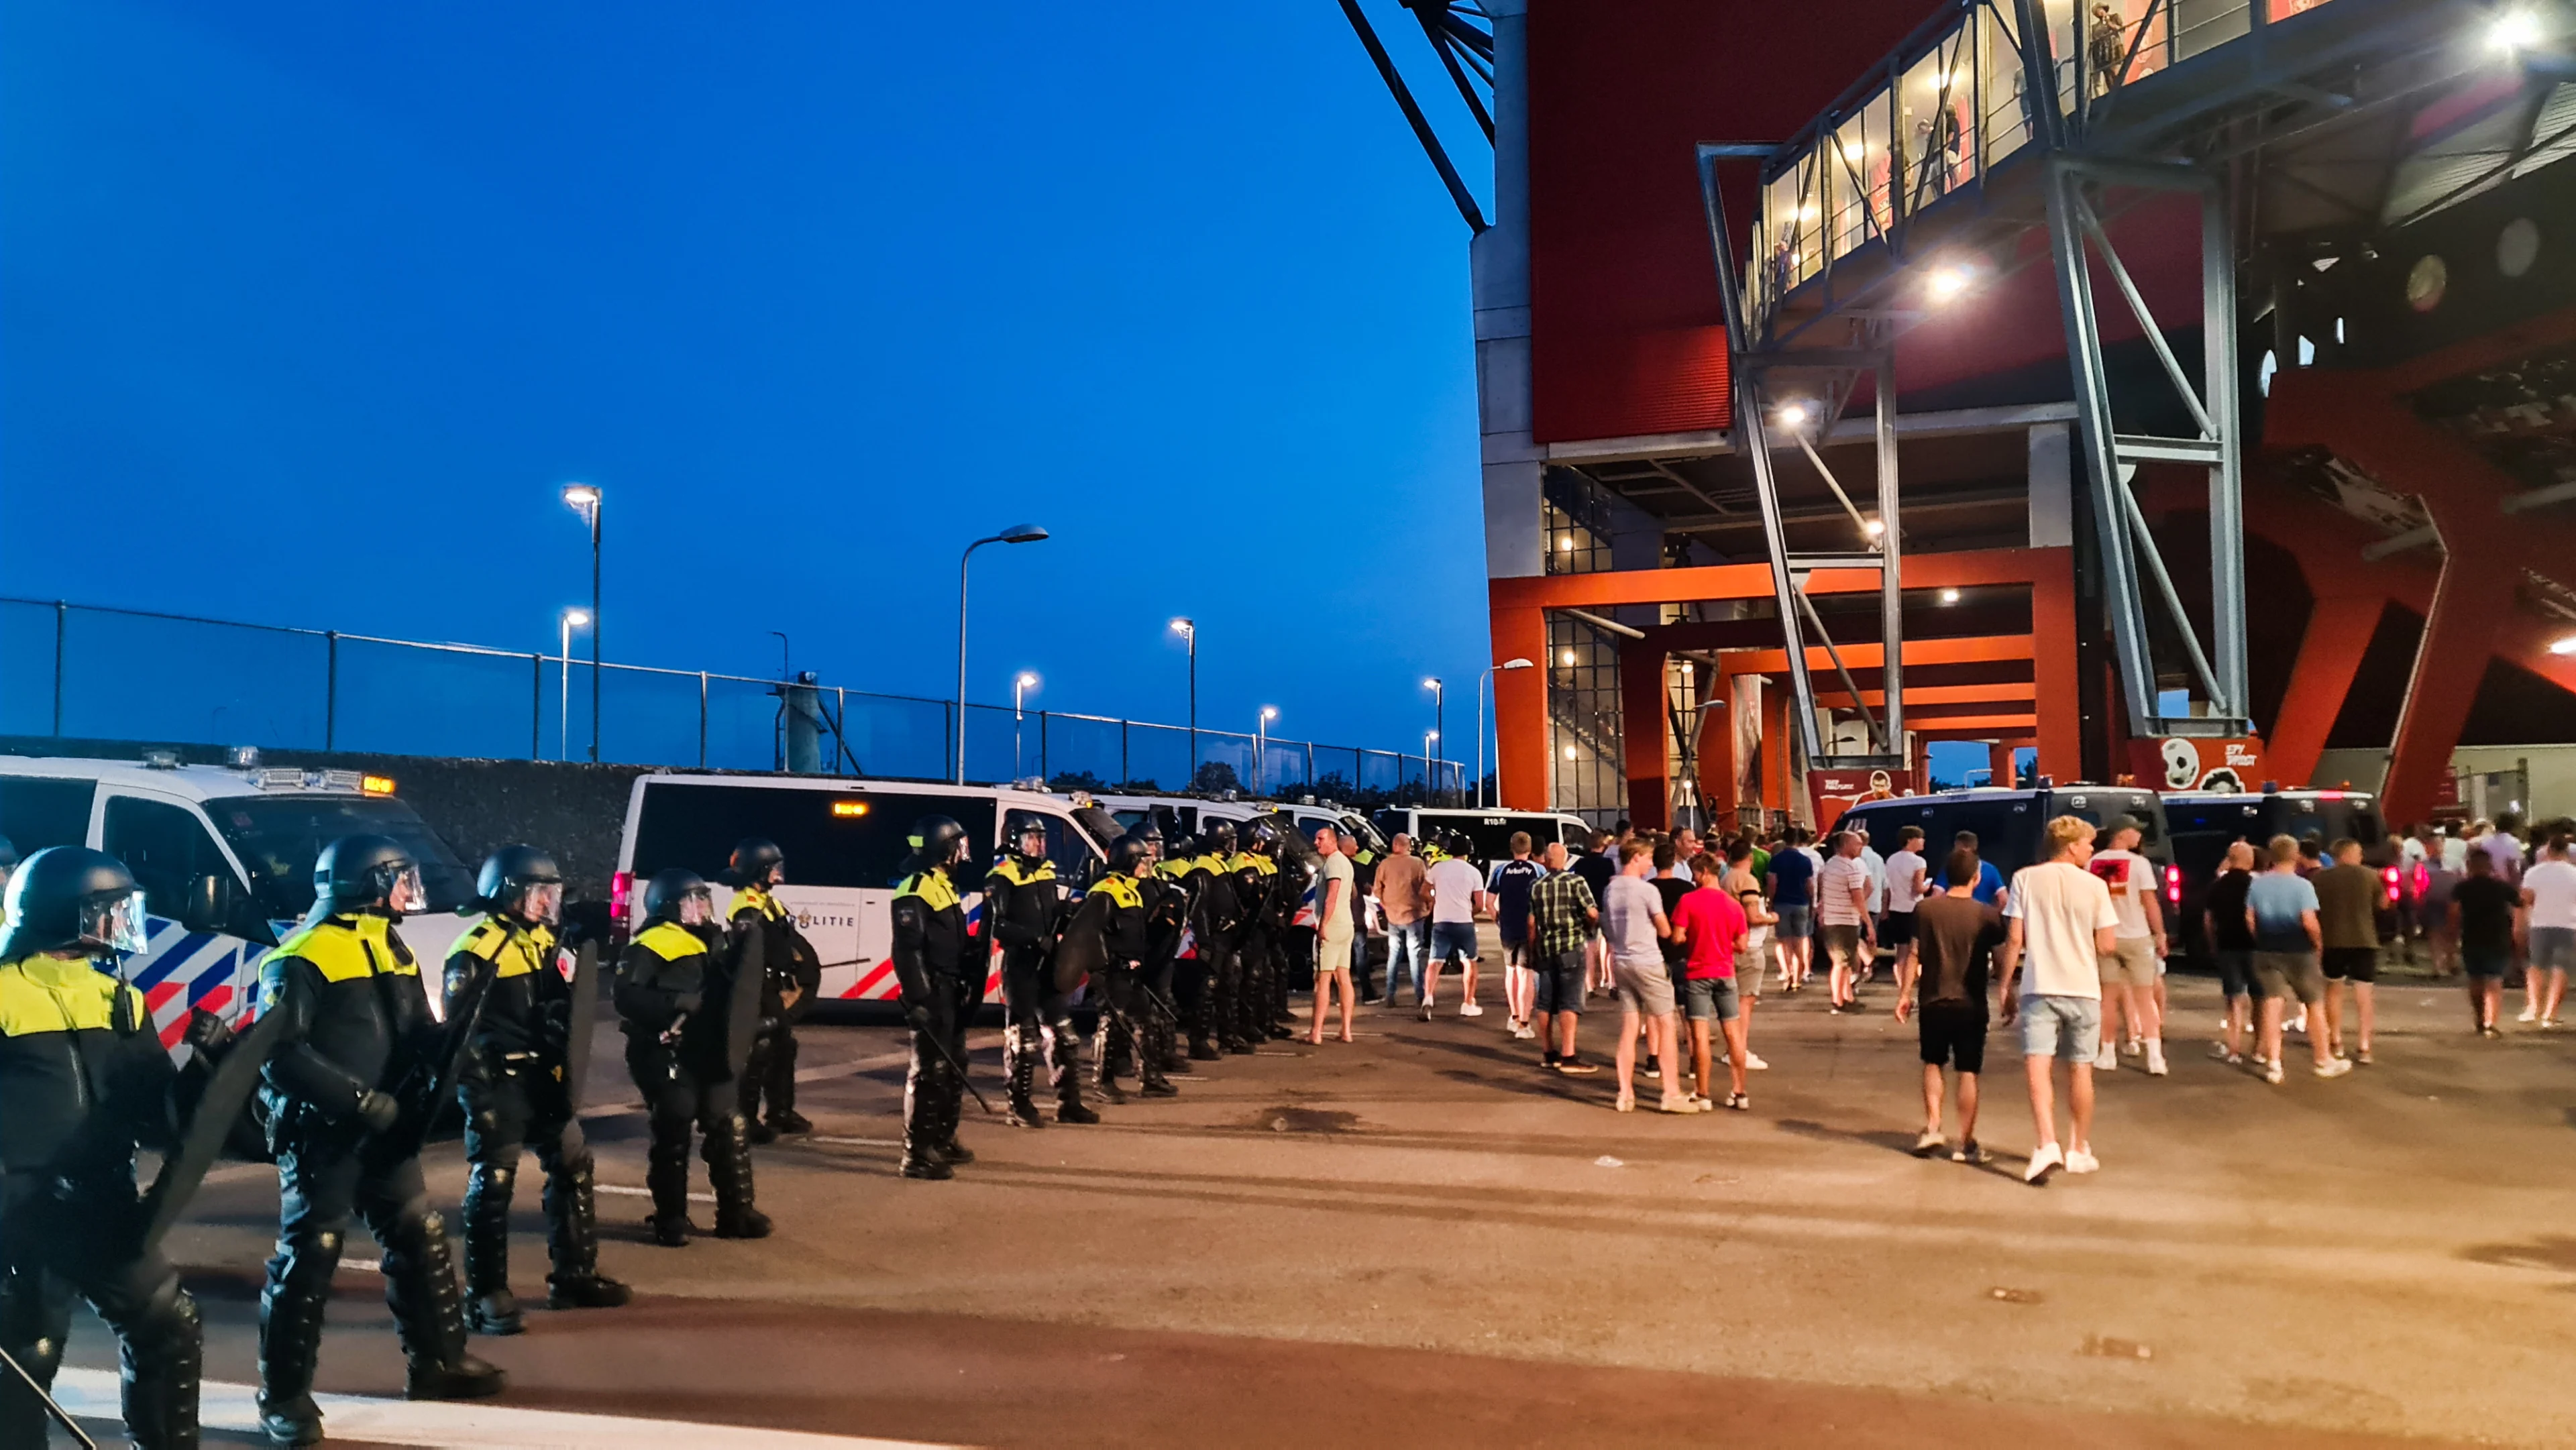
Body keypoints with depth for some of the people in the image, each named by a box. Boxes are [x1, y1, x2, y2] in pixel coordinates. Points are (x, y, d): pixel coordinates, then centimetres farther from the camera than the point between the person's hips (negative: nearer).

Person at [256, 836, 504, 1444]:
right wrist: (359, 1099, -24)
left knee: (420, 1239, 13)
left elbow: (418, 1032, 15)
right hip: (321, 1133, -8)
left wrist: (444, 1048, -8)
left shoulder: (393, 950, 13)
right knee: (309, 1257, -1)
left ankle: (437, 1363, 26)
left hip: (386, 1130, 8)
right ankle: (284, 1396, 14)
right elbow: (279, 1055, -21)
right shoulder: (302, 958, -14)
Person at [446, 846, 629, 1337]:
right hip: (497, 1083, -9)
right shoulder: (477, 951, -15)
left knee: (573, 1168, 12)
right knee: (492, 1186, -2)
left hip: (542, 1079, 9)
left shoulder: (542, 939, 11)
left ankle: (573, 1276, 23)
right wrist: (480, 1088, -19)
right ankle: (485, 1298, 7)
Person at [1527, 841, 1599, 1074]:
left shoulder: (1537, 886, 5)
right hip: (1572, 948, -4)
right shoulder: (1576, 881, -5)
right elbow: (1593, 914, -11)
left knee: (1545, 1002, 11)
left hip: (1545, 949, 4)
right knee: (1570, 1002, -4)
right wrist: (1590, 926, 11)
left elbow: (1532, 923, 7)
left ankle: (1548, 1053, 21)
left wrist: (1533, 952, 16)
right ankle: (1568, 1057, -9)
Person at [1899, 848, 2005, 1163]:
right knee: (1968, 1072, 5)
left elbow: (1914, 955, -2)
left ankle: (1932, 1127, 11)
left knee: (1933, 1064, 19)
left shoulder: (1925, 909, -4)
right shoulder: (1988, 915, -6)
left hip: (1934, 1002, 1)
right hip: (1972, 1005, -1)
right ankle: (1966, 1143, 9)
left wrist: (1905, 994, 5)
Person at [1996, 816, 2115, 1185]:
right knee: (2080, 1071, 14)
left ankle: (2047, 1144, -23)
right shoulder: (2095, 885, -1)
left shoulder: (2026, 879, 0)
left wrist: (2006, 988, 4)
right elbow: (2106, 945, -2)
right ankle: (2079, 1150, 25)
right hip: (2083, 990, 1)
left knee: (2037, 1066, -6)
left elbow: (2014, 939, -3)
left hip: (2038, 988, -1)